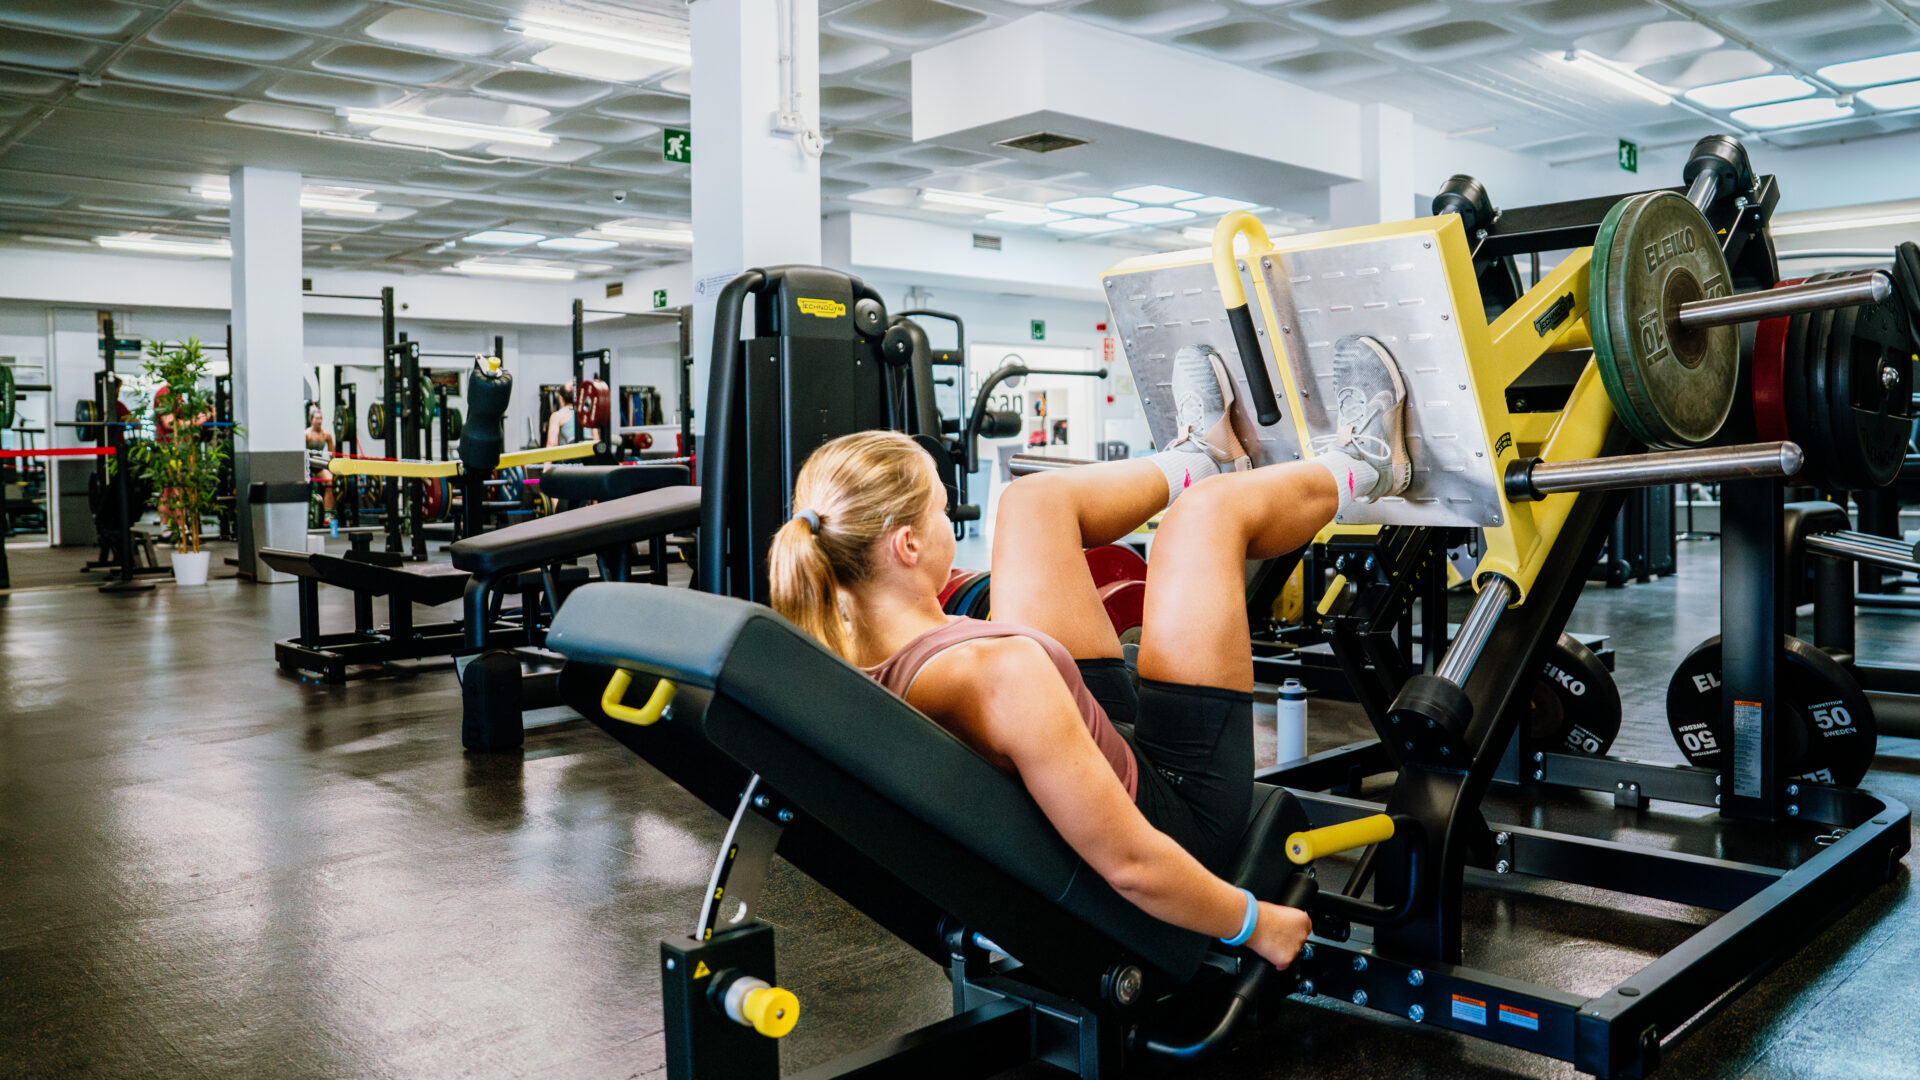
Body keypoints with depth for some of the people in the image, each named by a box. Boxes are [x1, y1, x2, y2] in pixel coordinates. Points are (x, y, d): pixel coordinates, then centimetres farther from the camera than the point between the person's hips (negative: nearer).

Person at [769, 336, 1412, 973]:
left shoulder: (832, 661, -17)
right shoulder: (997, 670, -40)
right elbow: (1131, 867, -34)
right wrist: (1256, 924, -17)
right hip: (1177, 809, -6)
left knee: (1036, 500, 8)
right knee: (1212, 507, 1)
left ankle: (1200, 455, 41)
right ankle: (1359, 465, 37)